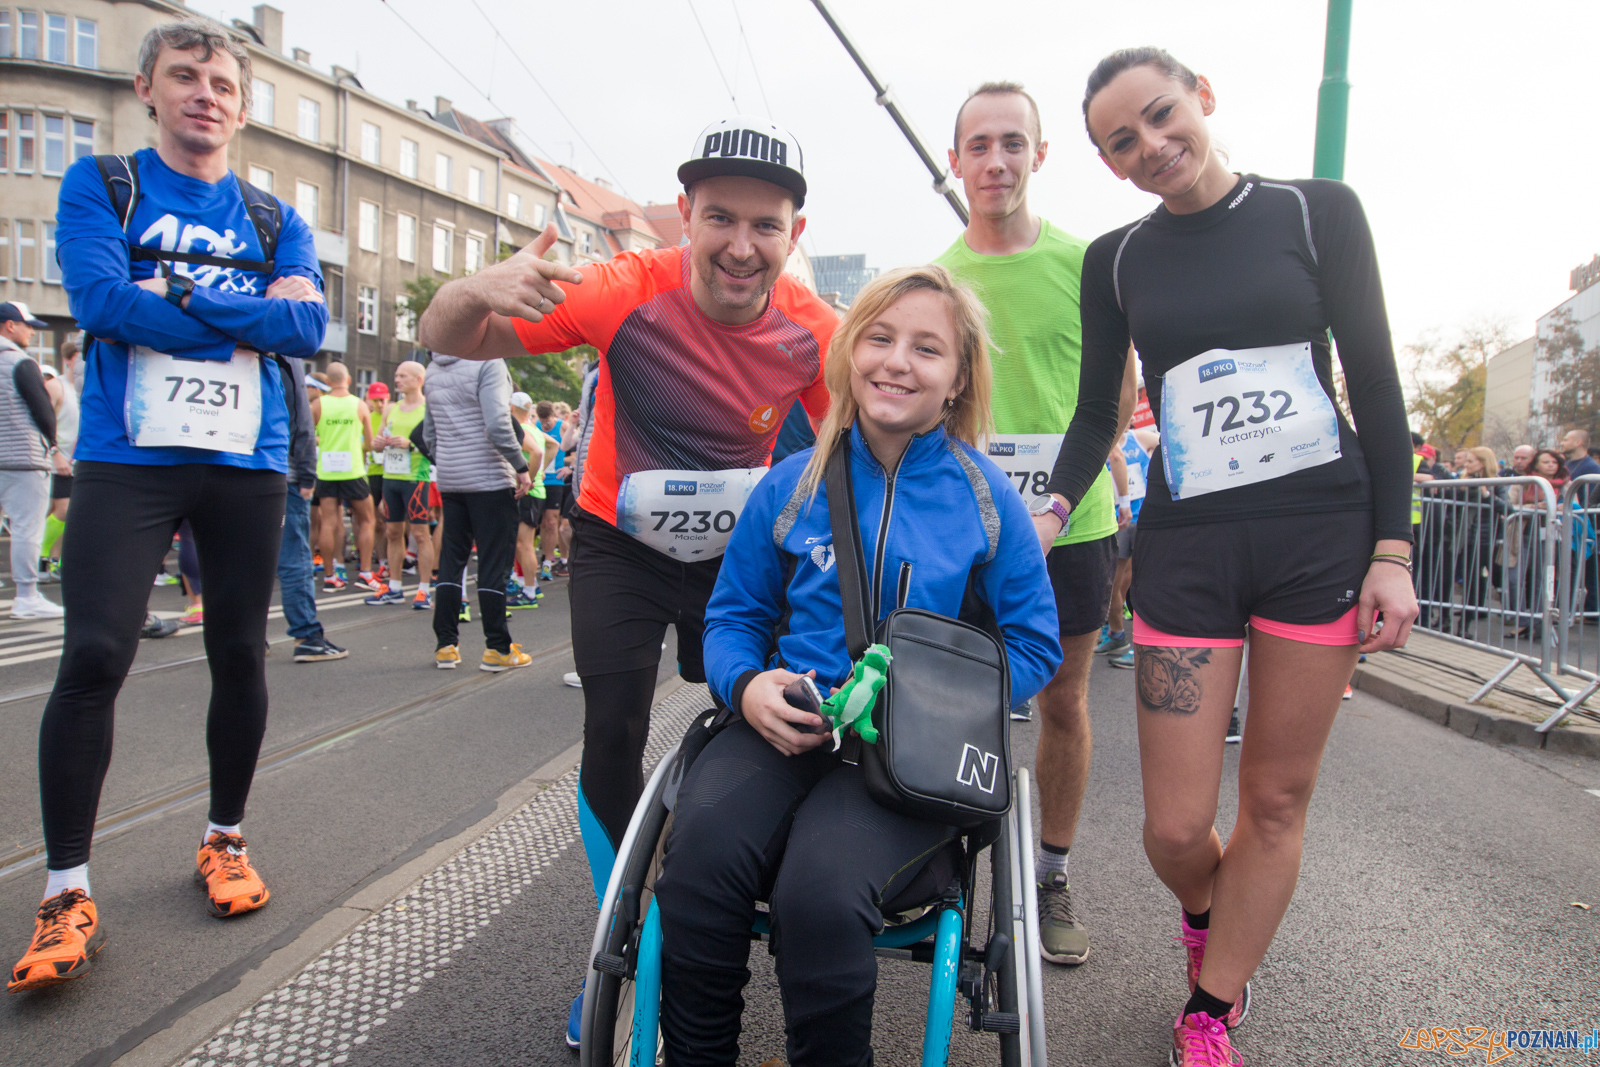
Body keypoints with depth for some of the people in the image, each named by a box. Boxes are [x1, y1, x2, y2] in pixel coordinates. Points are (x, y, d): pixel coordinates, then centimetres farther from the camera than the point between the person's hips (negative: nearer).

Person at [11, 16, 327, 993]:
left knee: (240, 653, 7)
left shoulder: (276, 220, 13)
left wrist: (182, 295, -11)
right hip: (129, 456, -2)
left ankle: (226, 838, 26)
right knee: (95, 656, -10)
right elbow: (100, 299, -11)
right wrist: (252, 316, -9)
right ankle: (68, 893, 3)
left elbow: (310, 327, -4)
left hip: (248, 462, 3)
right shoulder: (101, 185, 7)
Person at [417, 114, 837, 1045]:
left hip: (733, 551, 2)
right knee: (614, 735, -11)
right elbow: (446, 340, -23)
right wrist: (480, 289, -46)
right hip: (621, 544, -2)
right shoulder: (628, 292, -25)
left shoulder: (812, 331, -19)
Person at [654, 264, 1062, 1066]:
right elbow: (732, 615, 15)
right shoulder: (792, 484, 9)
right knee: (699, 853, -28)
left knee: (820, 889, -30)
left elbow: (1035, 646, 6)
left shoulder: (984, 496, 4)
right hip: (786, 729, 2)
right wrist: (747, 686, -8)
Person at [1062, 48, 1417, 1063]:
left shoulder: (1317, 210, 3)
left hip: (1323, 531, 0)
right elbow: (1098, 414, 8)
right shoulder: (1116, 259, 7)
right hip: (1186, 542, 1)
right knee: (1177, 828, -2)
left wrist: (1393, 547, -3)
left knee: (1277, 797, 6)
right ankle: (1208, 919, 34)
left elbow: (1376, 383, 3)